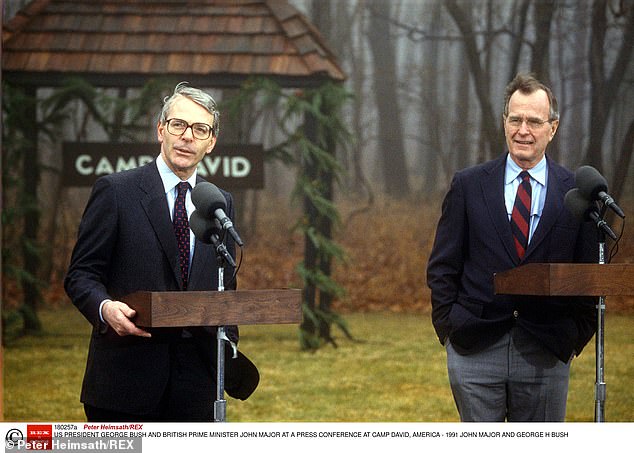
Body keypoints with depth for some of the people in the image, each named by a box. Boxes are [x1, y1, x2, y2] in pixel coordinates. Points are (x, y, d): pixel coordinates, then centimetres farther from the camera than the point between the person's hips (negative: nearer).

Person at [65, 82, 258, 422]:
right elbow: (81, 273, -1)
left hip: (196, 381, 4)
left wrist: (229, 355, 5)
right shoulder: (115, 191, 0)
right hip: (126, 378, -4)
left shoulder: (221, 203, 14)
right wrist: (105, 307, -23)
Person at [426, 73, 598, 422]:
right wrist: (449, 327, -1)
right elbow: (442, 266, 6)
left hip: (546, 353, 0)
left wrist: (575, 337, 0)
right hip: (475, 350, 0)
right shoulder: (468, 185, 4)